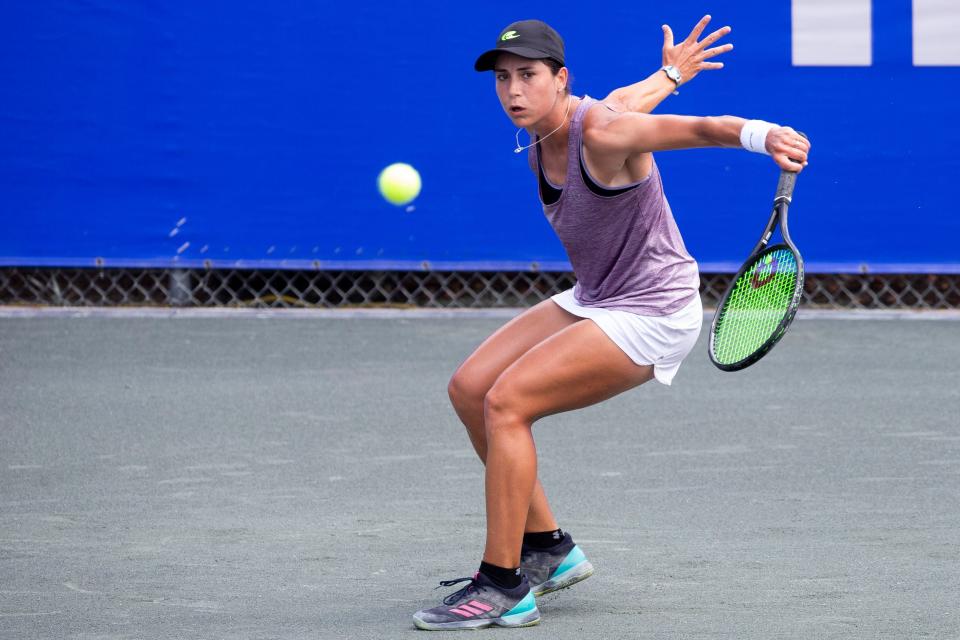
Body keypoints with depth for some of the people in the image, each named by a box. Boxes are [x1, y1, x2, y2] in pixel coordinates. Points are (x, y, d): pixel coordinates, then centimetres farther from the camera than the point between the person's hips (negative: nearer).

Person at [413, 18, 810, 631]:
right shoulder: (544, 133, 1)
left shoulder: (603, 134, -24)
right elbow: (621, 101, 20)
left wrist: (764, 135, -57)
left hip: (652, 315, -10)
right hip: (595, 301, 10)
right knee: (470, 389, 6)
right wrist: (669, 75, 40)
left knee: (506, 402, -21)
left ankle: (503, 589, -17)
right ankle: (547, 548, 16)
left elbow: (701, 127, -38)